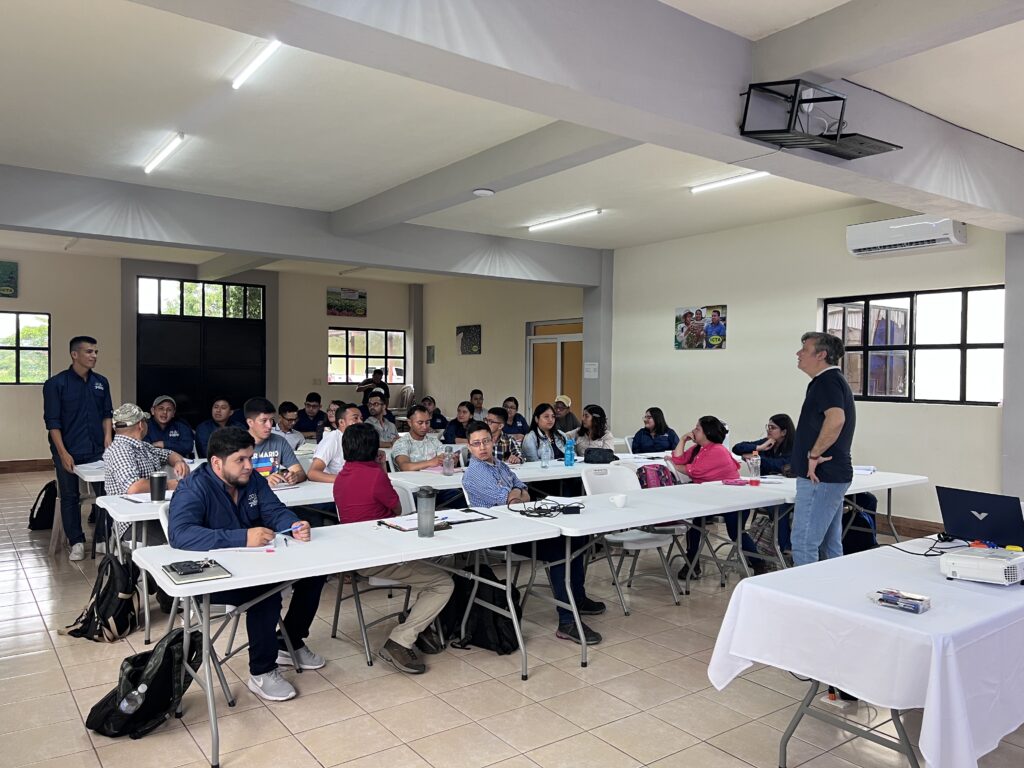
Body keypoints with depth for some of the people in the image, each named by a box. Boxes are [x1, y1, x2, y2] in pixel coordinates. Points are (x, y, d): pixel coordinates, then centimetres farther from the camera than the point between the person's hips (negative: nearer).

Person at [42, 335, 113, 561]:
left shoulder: (101, 382, 8)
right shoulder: (56, 384, -6)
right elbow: (52, 421, -8)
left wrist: (108, 437, -3)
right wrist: (63, 453, -14)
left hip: (97, 450, 3)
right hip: (68, 452, -3)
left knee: (106, 493, 1)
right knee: (70, 497, 7)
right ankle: (77, 542, 18)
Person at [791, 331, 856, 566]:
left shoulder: (827, 381, -14)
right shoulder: (833, 380, 18)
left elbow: (836, 418, -31)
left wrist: (814, 454, -22)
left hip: (820, 478, -10)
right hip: (833, 476, 10)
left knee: (804, 544, -7)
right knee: (830, 545, 15)